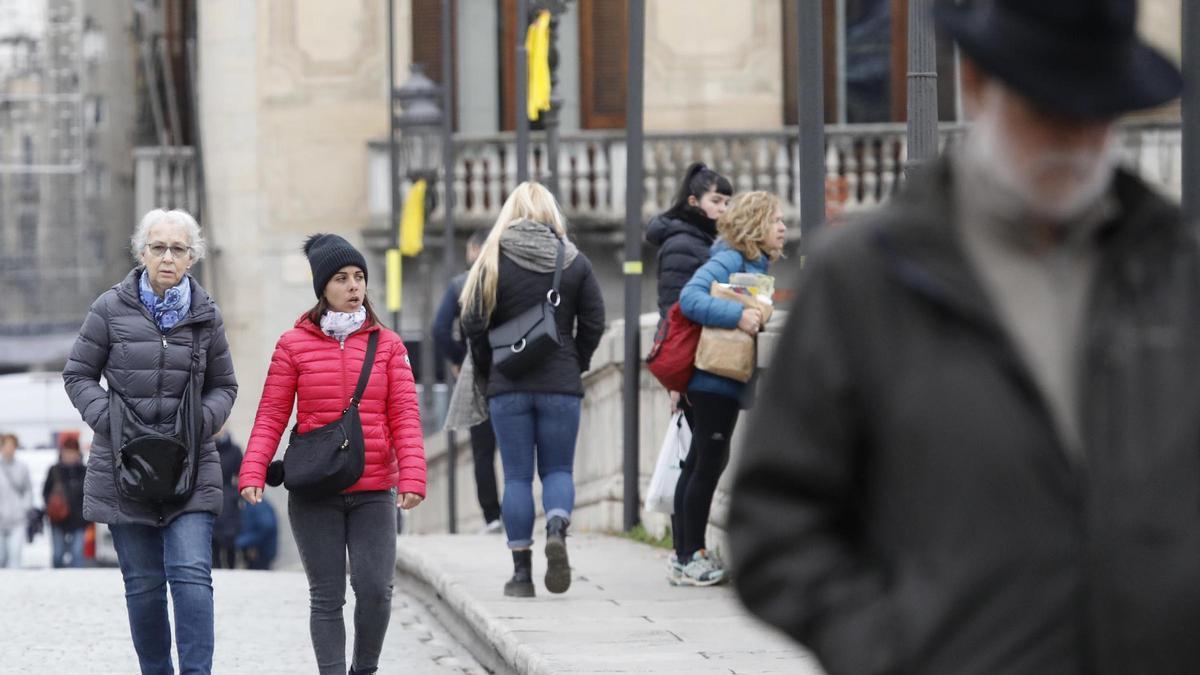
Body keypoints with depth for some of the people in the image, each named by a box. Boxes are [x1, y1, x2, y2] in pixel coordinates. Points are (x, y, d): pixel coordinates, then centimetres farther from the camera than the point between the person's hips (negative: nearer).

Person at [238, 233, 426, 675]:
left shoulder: (387, 345, 7)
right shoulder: (294, 345, 4)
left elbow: (404, 417, 2)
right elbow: (271, 416, 1)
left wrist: (412, 477, -11)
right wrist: (252, 474, -12)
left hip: (374, 492, 1)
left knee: (375, 589, -8)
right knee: (327, 597, 2)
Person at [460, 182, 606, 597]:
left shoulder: (493, 262, -2)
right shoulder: (575, 262, 2)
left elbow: (474, 323, -5)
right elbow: (594, 324, 1)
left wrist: (487, 373, 7)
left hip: (508, 387, -1)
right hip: (561, 384, 1)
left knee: (517, 475, 4)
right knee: (558, 468, 11)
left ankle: (522, 572, 2)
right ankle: (557, 528, -20)